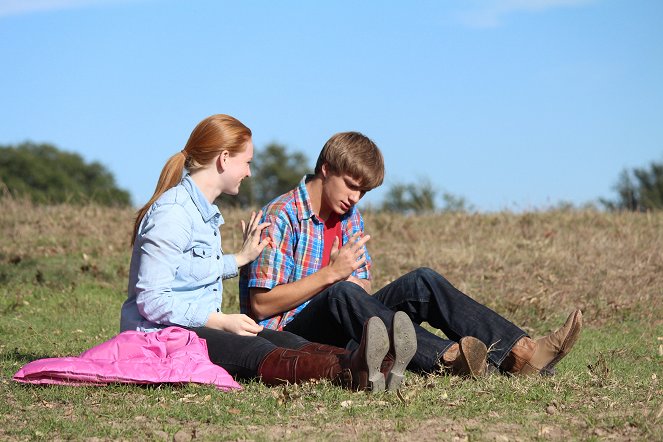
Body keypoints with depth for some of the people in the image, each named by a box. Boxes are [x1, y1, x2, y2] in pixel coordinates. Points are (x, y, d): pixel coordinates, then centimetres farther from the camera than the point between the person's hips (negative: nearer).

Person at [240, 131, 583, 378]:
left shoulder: (350, 217, 15)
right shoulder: (281, 217, -10)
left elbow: (361, 287, 16)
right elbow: (259, 305, -16)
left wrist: (358, 286, -10)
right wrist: (331, 274, -19)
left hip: (338, 329, 7)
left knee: (421, 282, -10)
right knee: (341, 294, -38)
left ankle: (519, 352, -26)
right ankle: (446, 358, -60)